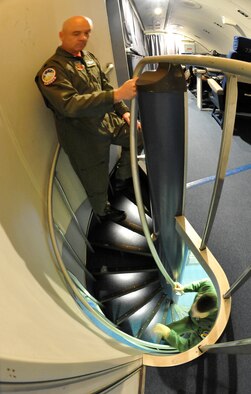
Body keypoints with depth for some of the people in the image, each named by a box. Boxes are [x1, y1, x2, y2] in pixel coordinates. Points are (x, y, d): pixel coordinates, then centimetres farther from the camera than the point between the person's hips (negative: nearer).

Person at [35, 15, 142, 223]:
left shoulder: (89, 57, 9)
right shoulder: (52, 68, -17)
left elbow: (105, 86, 19)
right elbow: (69, 104, -33)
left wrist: (124, 111, 7)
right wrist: (116, 95, -41)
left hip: (109, 121, 8)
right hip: (84, 136, -7)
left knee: (138, 135, 15)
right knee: (97, 182, 6)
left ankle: (122, 178, 33)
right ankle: (103, 212, 37)